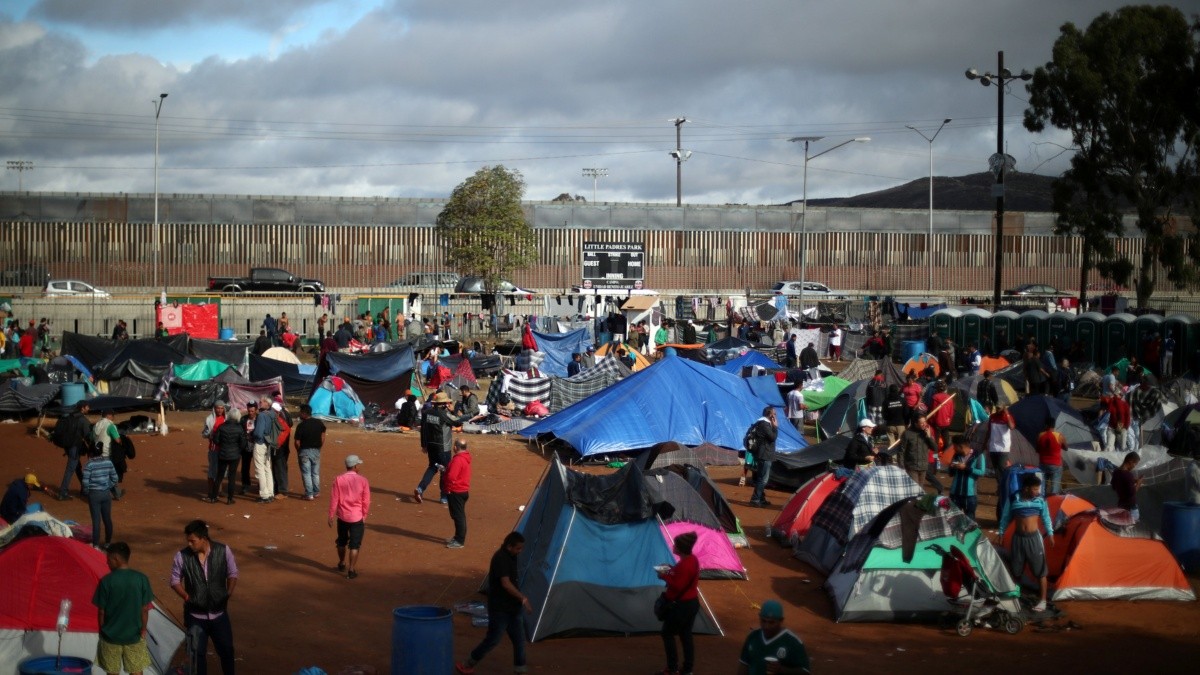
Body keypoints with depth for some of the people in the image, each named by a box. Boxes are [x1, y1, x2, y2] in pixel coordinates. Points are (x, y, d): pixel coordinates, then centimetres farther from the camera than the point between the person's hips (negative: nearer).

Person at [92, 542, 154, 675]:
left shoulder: (106, 581, -13)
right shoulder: (141, 579, -9)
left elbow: (101, 611, -7)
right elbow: (145, 609, -5)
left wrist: (102, 631, 8)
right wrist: (143, 630, 8)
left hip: (111, 635, -1)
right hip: (134, 635, 1)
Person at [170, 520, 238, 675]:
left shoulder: (223, 551, -13)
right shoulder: (182, 556, -15)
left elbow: (232, 574, 3)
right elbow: (175, 581, 0)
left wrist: (229, 593, -8)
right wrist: (186, 596, -13)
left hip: (219, 614, 1)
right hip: (195, 615, -1)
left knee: (226, 650, 13)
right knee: (198, 653, 9)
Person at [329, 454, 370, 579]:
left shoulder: (338, 480, -8)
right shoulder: (363, 480, -9)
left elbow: (334, 499, -6)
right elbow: (366, 501, -4)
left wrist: (331, 516, 2)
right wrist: (365, 516, 8)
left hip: (342, 517, 2)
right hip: (357, 517, -2)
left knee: (342, 541, 22)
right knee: (354, 545, 4)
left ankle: (342, 564, 38)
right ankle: (351, 570, 2)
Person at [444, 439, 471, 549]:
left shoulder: (458, 460, -23)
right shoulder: (465, 457, 9)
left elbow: (451, 476, -26)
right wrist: (446, 469, 8)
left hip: (456, 492, -10)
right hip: (463, 490, 10)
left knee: (458, 516, -4)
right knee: (459, 515, 18)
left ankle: (460, 541, 0)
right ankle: (458, 537, 28)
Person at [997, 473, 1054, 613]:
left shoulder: (1040, 500, -5)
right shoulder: (1013, 500, -9)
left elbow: (1046, 518, 7)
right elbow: (1005, 517, 3)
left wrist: (1050, 534, 7)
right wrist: (1001, 533, 8)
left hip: (1034, 537, 0)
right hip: (1018, 537, 0)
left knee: (1040, 570, -1)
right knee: (1016, 571, 11)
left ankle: (1042, 601, 6)